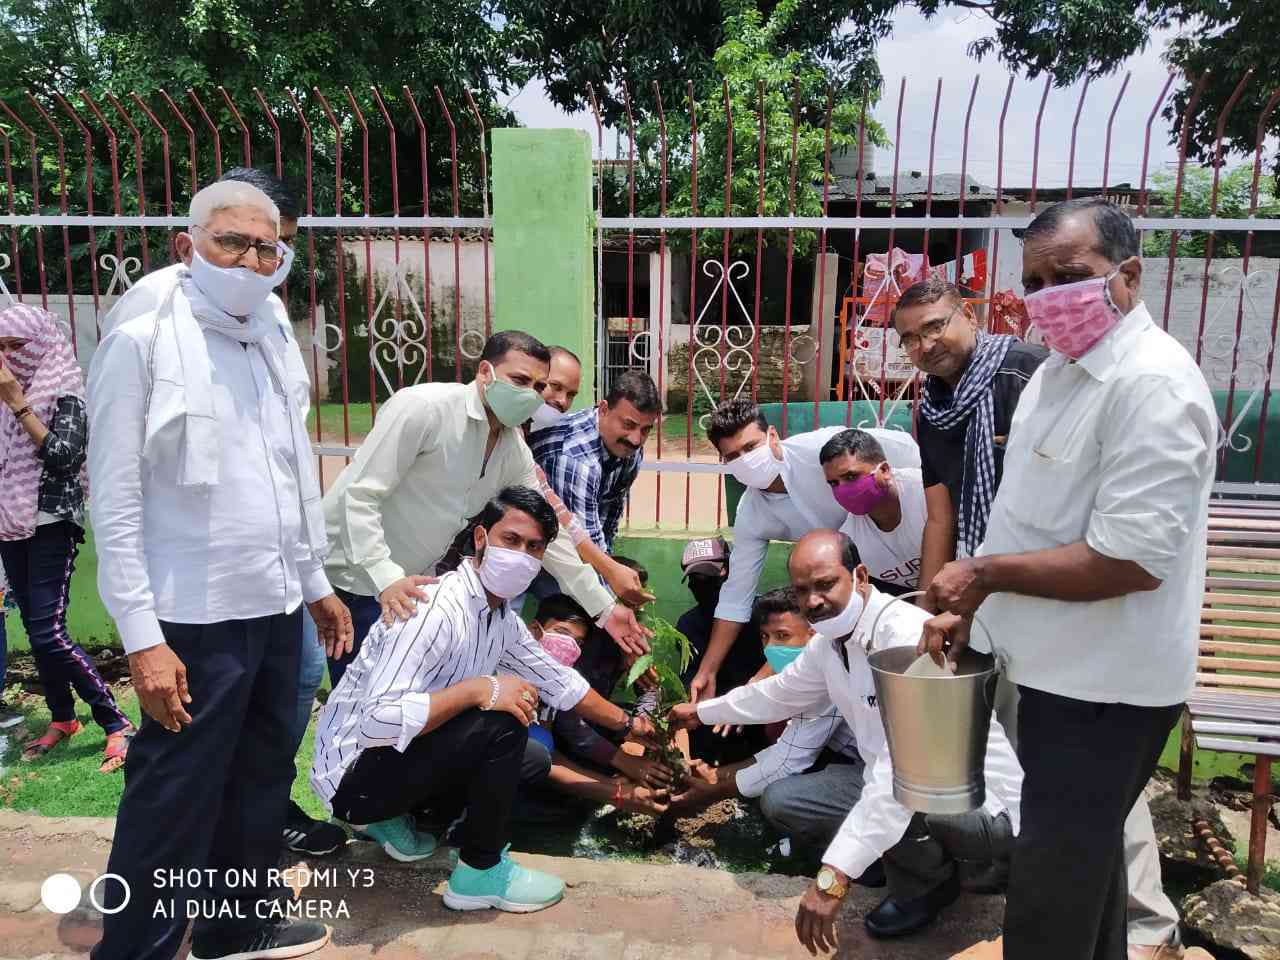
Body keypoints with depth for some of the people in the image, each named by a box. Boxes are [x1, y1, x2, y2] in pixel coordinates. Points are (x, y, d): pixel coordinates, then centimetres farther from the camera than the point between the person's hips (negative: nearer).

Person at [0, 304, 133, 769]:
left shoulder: (65, 395, -9)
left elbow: (63, 457, -21)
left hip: (51, 524, -6)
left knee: (48, 634, -12)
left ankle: (117, 723, -4)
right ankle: (62, 718, 22)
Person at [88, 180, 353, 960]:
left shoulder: (268, 345, 11)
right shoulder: (141, 341, -9)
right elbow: (116, 501, -12)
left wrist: (317, 582, 17)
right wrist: (143, 637, -16)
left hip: (276, 608, 7)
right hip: (197, 618, -7)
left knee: (262, 779, 19)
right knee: (174, 806, 4)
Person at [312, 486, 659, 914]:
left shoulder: (504, 621, 2)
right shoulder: (436, 609, -27)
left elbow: (559, 682, 16)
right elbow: (377, 722, -34)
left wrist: (627, 722, 20)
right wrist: (479, 689, -32)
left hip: (405, 755, 9)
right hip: (354, 777, -9)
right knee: (501, 725, -24)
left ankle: (397, 817, 15)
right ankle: (481, 873, -5)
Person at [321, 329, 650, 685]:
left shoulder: (516, 452, 0)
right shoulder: (424, 407, -21)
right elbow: (359, 496, -23)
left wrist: (604, 608, 5)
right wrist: (387, 579, -34)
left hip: (412, 583, 7)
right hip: (357, 573, -7)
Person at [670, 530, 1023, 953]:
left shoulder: (908, 636, -30)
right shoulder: (829, 641, -1)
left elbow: (902, 770, -38)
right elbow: (781, 692, 20)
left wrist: (834, 876, -40)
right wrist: (701, 711, 28)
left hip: (986, 806, -8)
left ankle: (927, 885, 0)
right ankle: (929, 856, 14)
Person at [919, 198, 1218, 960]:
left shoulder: (1151, 385, -23)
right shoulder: (1062, 367, 8)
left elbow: (1130, 560, -29)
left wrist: (985, 573, -19)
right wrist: (970, 604, 7)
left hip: (1104, 684, -9)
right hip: (1069, 668, 9)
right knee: (1085, 858, 27)